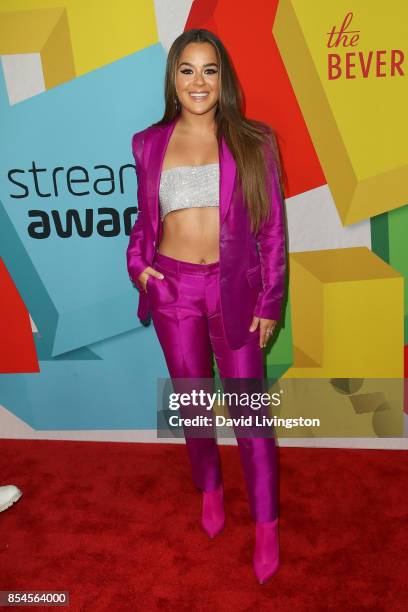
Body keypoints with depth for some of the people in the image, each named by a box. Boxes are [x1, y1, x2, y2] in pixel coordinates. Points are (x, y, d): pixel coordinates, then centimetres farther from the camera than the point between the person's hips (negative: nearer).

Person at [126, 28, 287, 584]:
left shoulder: (253, 142, -1)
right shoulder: (150, 144, 5)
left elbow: (272, 230, -1)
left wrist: (269, 302, -4)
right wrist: (137, 262, -3)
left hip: (234, 287, -2)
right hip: (172, 287, 2)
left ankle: (266, 525, 21)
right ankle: (209, 487, 40)